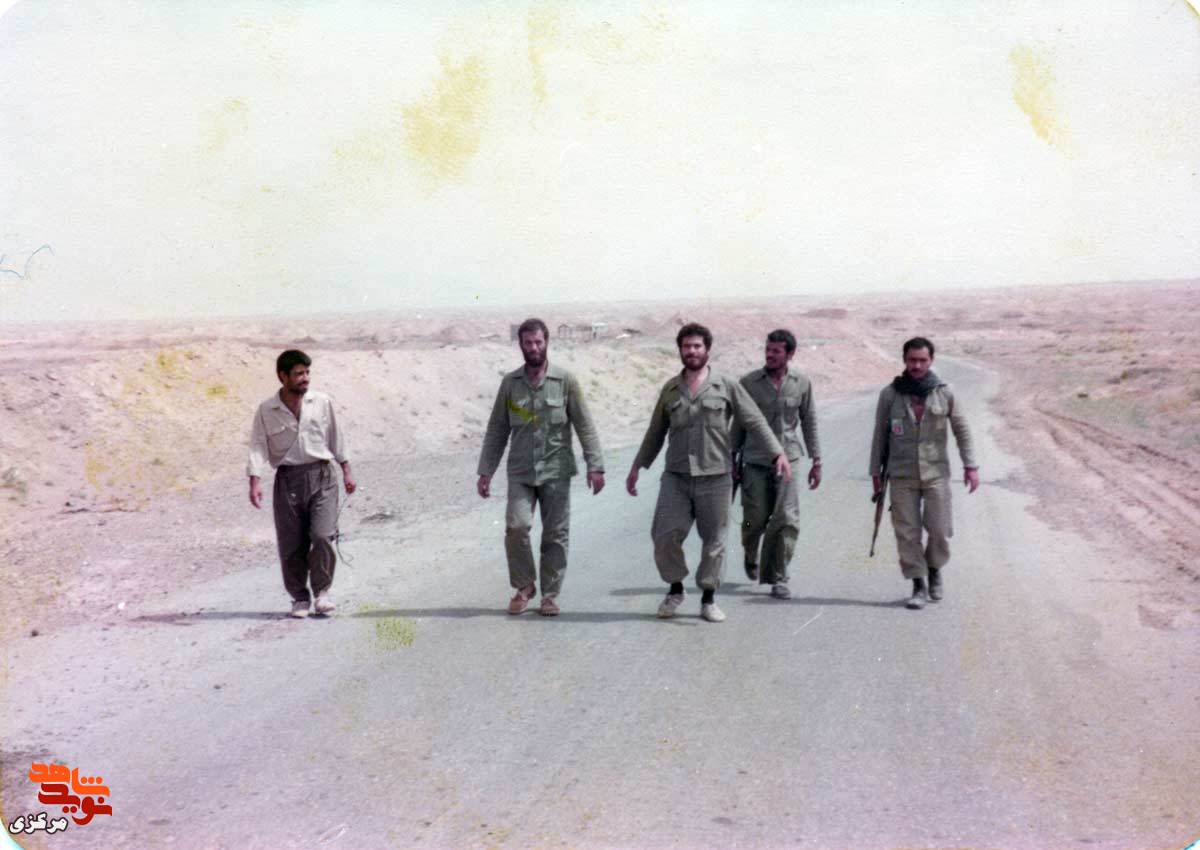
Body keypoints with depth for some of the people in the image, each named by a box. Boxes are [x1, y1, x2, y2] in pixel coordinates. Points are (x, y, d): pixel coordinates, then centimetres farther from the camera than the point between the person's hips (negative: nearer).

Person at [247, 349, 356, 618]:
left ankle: (322, 592, 6)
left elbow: (336, 437, 12)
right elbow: (258, 447, -2)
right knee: (291, 545, 3)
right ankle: (300, 598, 20)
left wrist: (346, 470, 12)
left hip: (321, 476, 0)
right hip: (287, 480, 0)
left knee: (323, 535, -13)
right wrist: (255, 482, -12)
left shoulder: (322, 402, 3)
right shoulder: (266, 411, -1)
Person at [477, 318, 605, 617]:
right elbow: (497, 430, 9)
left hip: (556, 471, -1)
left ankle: (550, 594, 16)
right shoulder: (510, 383, 6)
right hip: (520, 472, 1)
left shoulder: (565, 381, -1)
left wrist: (595, 466, -9)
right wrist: (486, 471, 6)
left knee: (556, 534, 2)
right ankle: (523, 586, 7)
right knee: (516, 526, -13)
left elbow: (585, 425, -2)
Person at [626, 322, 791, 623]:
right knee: (664, 536, -5)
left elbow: (755, 422, -1)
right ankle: (675, 589, 17)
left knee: (714, 541, 4)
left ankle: (708, 599, 19)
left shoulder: (727, 386, 1)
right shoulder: (670, 389, 11)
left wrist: (778, 454, -10)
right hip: (676, 477, 2)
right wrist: (637, 467, 18)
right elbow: (655, 432, 19)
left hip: (715, 477, -2)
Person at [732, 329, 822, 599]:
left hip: (788, 458, 1)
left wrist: (816, 460, 8)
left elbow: (809, 423, 10)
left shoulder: (802, 384, 2)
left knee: (787, 520, -9)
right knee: (755, 519, 4)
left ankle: (778, 579, 0)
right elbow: (738, 423, 5)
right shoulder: (748, 382, -2)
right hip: (754, 461, 0)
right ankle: (751, 556, 37)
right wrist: (733, 459, 4)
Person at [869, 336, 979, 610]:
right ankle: (919, 586, 9)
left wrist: (970, 465, 2)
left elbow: (962, 430, 7)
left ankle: (934, 570, 28)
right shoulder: (889, 394, 0)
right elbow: (880, 435, 6)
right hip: (901, 474, 0)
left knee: (940, 530, 0)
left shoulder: (944, 393, 1)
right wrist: (876, 472, 7)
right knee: (907, 532, -1)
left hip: (936, 472, 0)